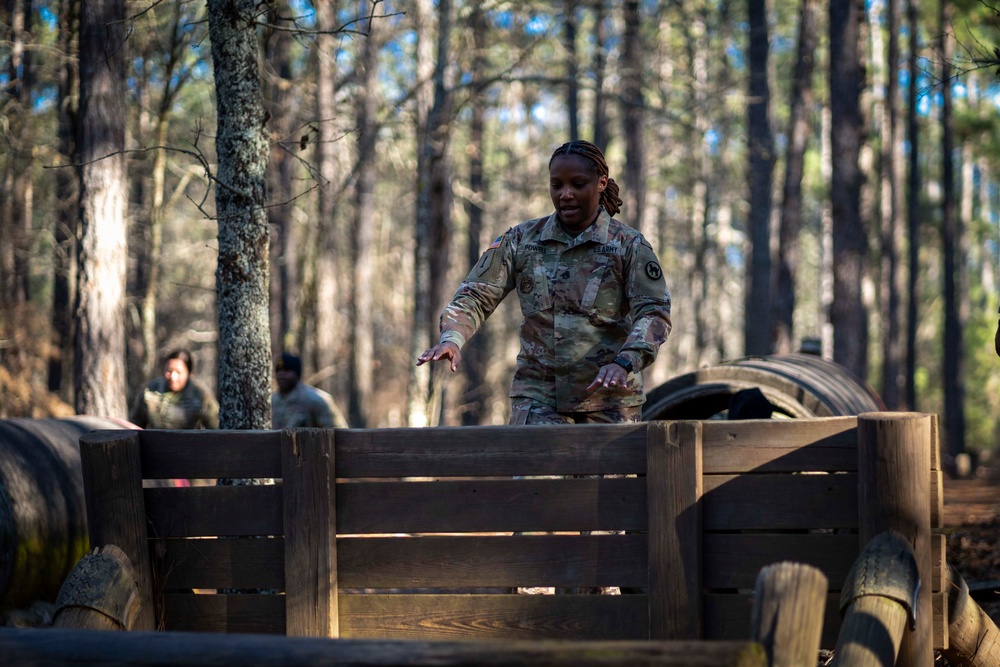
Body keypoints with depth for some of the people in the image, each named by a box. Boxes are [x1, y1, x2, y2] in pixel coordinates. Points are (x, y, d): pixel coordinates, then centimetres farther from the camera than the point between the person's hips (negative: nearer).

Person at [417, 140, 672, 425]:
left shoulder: (629, 246, 1)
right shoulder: (522, 240, 8)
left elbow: (653, 314, -9)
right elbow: (475, 295, 4)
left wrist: (623, 363, -28)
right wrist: (452, 338, -18)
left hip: (608, 401, 0)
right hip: (538, 398, 1)